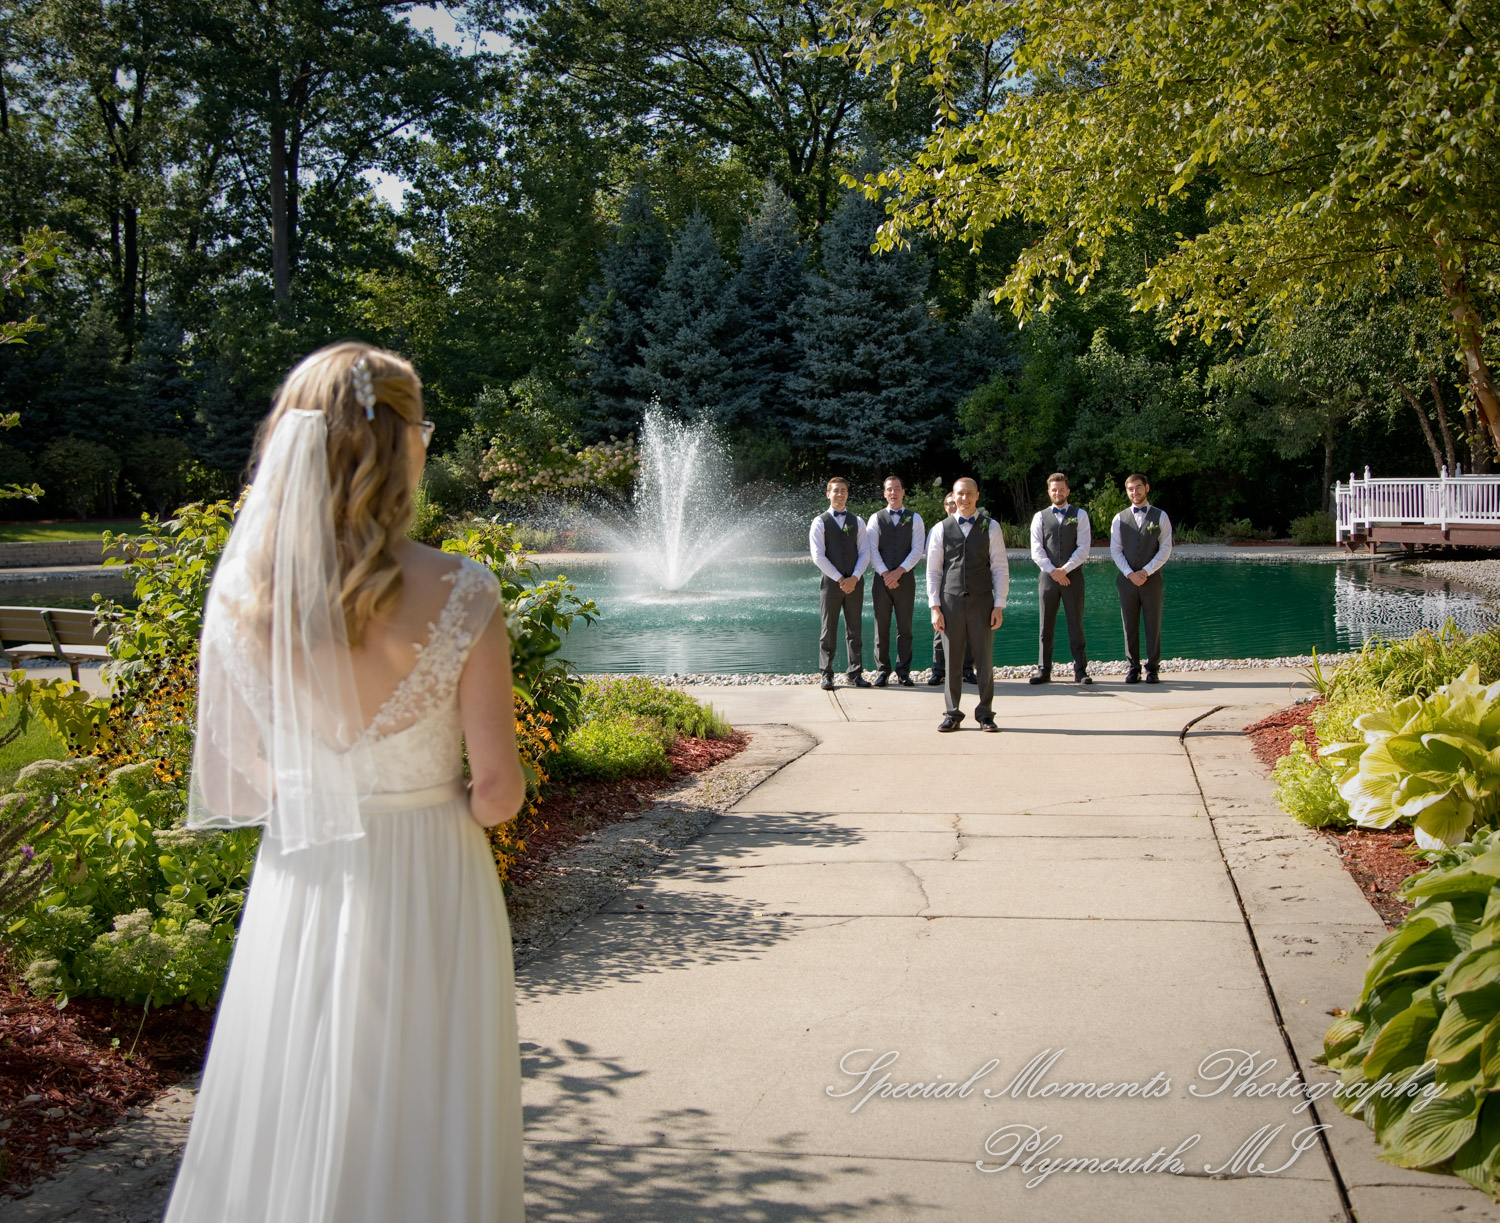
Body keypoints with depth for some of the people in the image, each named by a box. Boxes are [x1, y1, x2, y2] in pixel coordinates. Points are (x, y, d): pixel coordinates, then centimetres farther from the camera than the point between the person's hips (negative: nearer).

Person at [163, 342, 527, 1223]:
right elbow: (498, 790, -13)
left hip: (297, 889, 3)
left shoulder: (242, 594, -8)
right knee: (420, 1140, 14)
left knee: (287, 1135, 19)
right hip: (427, 890, -3)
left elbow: (234, 785, 0)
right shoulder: (458, 596, -18)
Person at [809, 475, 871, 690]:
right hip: (830, 582, -3)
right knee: (828, 631, 0)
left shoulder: (857, 522, 11)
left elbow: (865, 553, 5)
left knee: (855, 630, 5)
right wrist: (840, 579, -10)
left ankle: (856, 674, 10)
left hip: (854, 582, 3)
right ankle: (826, 675, 6)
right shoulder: (820, 522, 1)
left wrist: (855, 578, -10)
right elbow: (818, 556, -7)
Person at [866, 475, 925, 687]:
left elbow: (917, 550, -3)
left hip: (905, 579, 0)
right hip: (882, 579, 0)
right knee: (881, 627, 2)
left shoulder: (914, 518, 6)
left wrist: (899, 572, -14)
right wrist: (885, 574, -14)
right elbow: (872, 549, -2)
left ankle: (903, 671, 8)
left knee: (905, 627, 3)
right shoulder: (876, 518, 6)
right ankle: (882, 671, 8)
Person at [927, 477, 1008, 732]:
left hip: (981, 601, 0)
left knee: (985, 660, 3)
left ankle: (985, 714, 12)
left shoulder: (991, 527, 5)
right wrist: (935, 608, 0)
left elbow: (1000, 568, 4)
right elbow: (933, 571, 7)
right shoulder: (941, 529, 6)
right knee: (952, 660, 3)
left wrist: (999, 606, -2)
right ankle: (952, 714, 12)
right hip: (951, 601, 0)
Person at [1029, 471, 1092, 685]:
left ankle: (1080, 670, 5)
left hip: (1072, 576, -1)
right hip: (1047, 577, 1)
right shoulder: (1040, 517, 9)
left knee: (1076, 624, 1)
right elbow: (1036, 550, 0)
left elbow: (1083, 548, -3)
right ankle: (1044, 670, 6)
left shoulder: (1079, 515, 7)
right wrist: (1053, 571, -11)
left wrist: (1065, 570, -12)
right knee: (1046, 625, 2)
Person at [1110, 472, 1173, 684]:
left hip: (1152, 579, -1)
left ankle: (1153, 669, 6)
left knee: (1153, 625, 0)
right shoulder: (1120, 519, 8)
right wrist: (1130, 574, -9)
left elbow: (1165, 549, -1)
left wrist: (1146, 572, -11)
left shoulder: (1160, 517, 5)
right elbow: (1115, 550, 4)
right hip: (1127, 579, 1)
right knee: (1130, 625, 2)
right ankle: (1133, 668, 8)